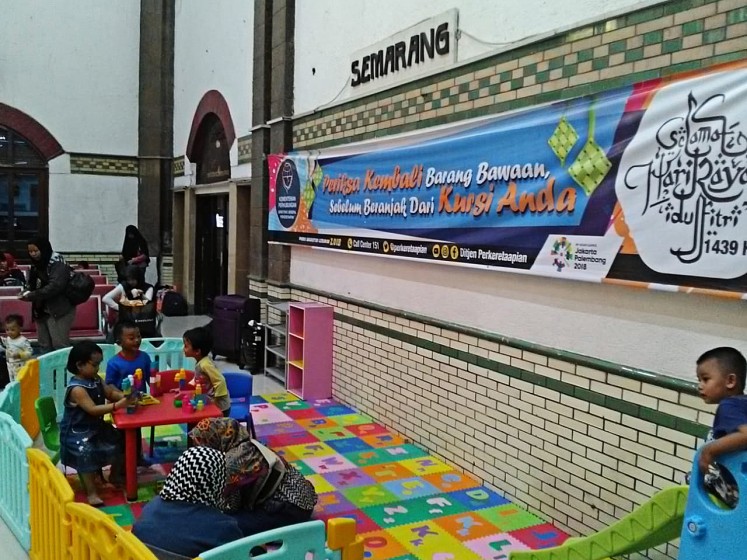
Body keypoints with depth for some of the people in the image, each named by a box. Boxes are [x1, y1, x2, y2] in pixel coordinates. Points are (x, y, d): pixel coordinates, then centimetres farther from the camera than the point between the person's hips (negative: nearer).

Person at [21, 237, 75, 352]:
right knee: (44, 345, 9)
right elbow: (33, 285, 16)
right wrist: (27, 293, -6)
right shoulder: (36, 265, 11)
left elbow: (55, 286, -23)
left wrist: (32, 296, -24)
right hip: (41, 310, 7)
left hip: (58, 310, -7)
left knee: (60, 345, -7)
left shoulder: (57, 263, -13)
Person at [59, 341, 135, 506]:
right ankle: (92, 494, -15)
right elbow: (93, 409, -32)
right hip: (77, 432, -9)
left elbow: (111, 393, 6)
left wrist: (126, 397, -16)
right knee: (87, 453, -28)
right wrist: (118, 405, -39)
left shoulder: (96, 380, 0)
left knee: (121, 441, 7)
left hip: (97, 426, 9)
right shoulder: (76, 389, -26)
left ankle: (115, 476, 30)